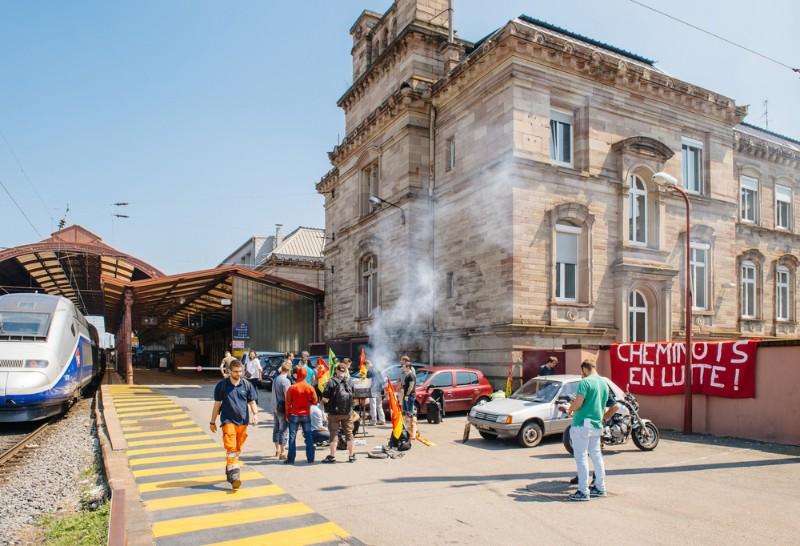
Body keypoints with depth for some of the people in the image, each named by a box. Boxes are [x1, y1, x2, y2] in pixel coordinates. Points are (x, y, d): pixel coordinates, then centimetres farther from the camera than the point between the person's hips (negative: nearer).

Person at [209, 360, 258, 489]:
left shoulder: (247, 385, 4)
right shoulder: (222, 385, 0)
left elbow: (252, 401, 7)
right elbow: (217, 404, 7)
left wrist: (255, 414, -12)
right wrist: (213, 422, 11)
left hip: (242, 421, 3)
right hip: (228, 420, -3)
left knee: (237, 449, 13)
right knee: (231, 448, -14)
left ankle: (229, 470, 33)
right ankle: (234, 475, -17)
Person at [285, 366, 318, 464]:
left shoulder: (292, 388, -9)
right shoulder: (310, 388, -5)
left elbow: (288, 403, -5)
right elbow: (315, 401, 1)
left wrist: (287, 414, 5)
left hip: (294, 415, -1)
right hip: (306, 415, 2)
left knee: (292, 437, 4)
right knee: (308, 437, 8)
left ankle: (291, 459, 4)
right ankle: (310, 458, 10)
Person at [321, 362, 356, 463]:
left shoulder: (331, 382, -13)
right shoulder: (350, 381, -1)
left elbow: (325, 399, -15)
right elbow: (353, 395, 9)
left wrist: (330, 401, 5)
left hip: (334, 412, -3)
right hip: (348, 412, 3)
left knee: (334, 434, 5)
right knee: (349, 433, 13)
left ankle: (332, 456, 7)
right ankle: (351, 455, 19)